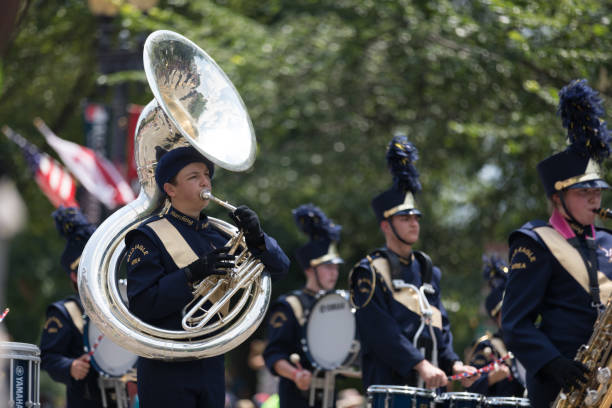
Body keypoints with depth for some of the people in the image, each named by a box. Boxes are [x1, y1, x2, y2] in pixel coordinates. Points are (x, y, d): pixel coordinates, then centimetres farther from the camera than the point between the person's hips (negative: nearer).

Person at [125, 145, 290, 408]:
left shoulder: (218, 234, 11)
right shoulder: (149, 237, -7)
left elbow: (278, 268, 11)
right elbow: (140, 305, -17)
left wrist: (256, 238, -9)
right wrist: (192, 274, -24)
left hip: (211, 365, 6)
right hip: (167, 371, -6)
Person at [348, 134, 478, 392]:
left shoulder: (427, 271, 20)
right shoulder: (371, 272, -2)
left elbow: (440, 327, 19)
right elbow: (380, 329, -14)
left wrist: (453, 365, 0)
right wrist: (420, 365, -23)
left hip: (430, 390, 7)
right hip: (389, 386, -7)